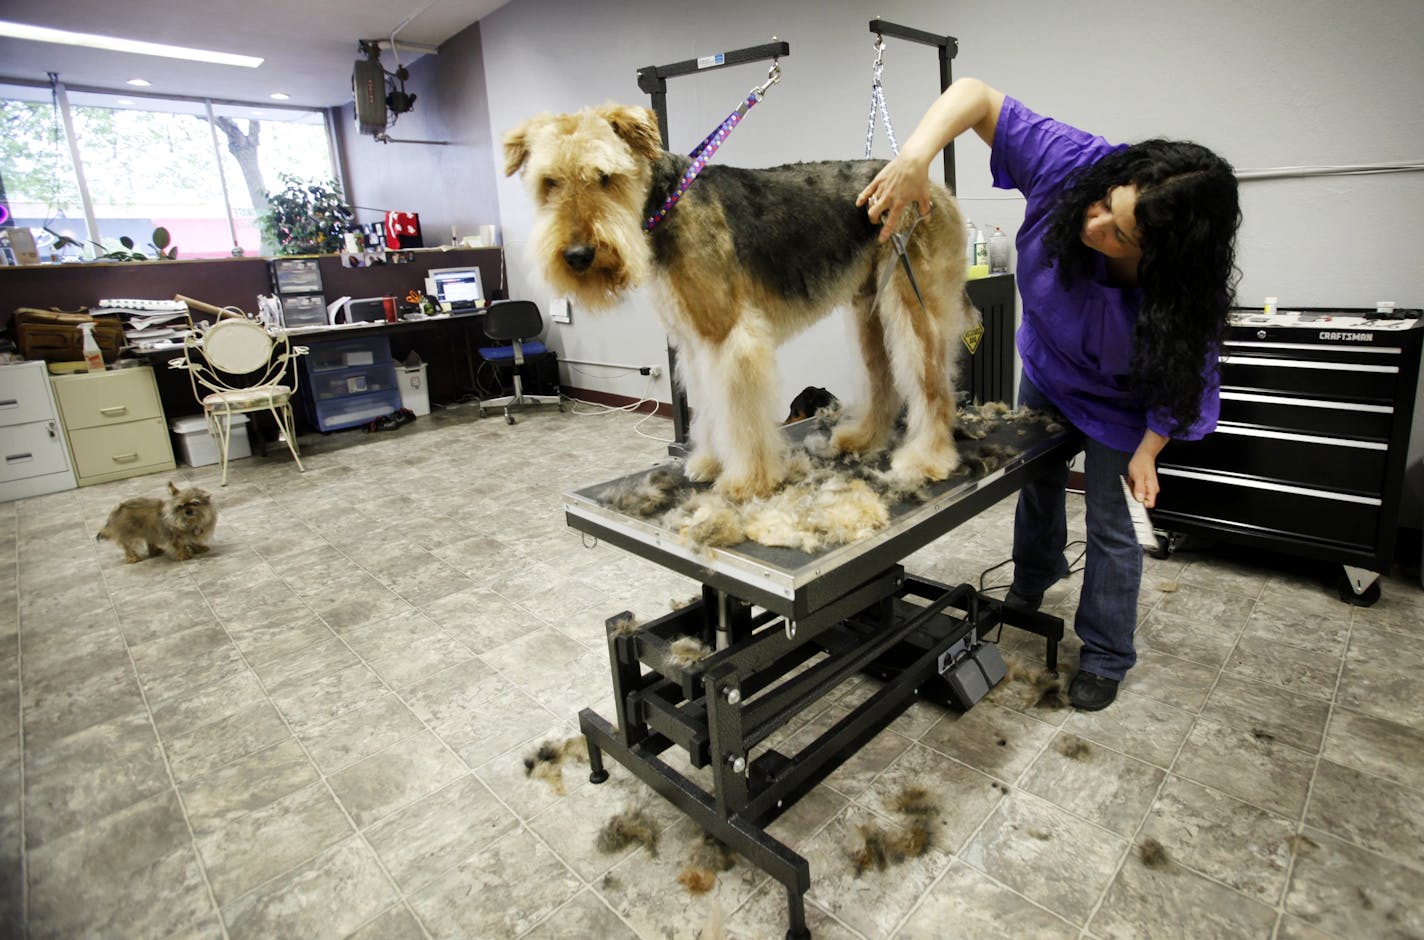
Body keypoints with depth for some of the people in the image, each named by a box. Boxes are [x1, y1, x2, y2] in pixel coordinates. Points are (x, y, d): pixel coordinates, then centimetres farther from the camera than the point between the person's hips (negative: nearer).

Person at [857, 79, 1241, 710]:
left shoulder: (1186, 291, -36)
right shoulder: (1071, 165, -33)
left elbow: (1182, 380, -19)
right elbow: (975, 95, -31)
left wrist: (1146, 451, -22)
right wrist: (916, 153, -48)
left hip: (1117, 405, -4)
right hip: (1044, 368, 4)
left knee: (1110, 525, 5)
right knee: (1038, 484, 23)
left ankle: (1105, 657, 28)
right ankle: (1031, 586, 52)